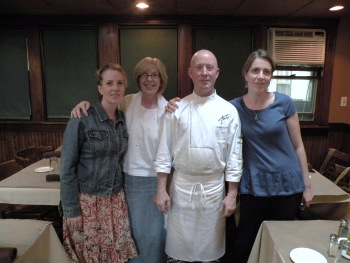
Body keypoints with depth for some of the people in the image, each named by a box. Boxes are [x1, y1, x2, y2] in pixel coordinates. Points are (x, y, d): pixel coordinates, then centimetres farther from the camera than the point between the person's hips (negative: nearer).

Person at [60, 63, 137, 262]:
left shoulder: (123, 119, 2)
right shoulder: (82, 120, -15)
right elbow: (67, 167, -12)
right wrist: (71, 209, -11)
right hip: (87, 199, -4)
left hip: (116, 199, 5)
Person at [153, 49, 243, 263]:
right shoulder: (177, 108, -3)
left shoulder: (228, 110, -3)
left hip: (214, 188, 1)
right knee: (178, 245, 14)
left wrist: (232, 194, -3)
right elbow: (165, 152, -2)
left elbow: (234, 154, -2)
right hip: (181, 187, 0)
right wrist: (161, 190, -4)